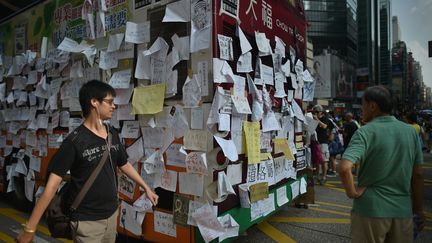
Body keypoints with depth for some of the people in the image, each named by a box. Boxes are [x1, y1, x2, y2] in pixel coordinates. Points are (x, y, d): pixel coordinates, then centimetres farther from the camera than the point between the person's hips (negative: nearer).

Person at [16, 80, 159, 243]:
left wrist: (146, 188, 17)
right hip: (87, 220, -5)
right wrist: (30, 228, -17)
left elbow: (124, 165, 13)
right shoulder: (75, 141, -17)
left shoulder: (113, 134, 1)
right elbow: (52, 184, -18)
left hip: (112, 213, 6)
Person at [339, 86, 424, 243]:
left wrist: (352, 192, -13)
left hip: (371, 209, -4)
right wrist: (418, 209, 15)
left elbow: (344, 168, -29)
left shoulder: (365, 132, -15)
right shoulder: (410, 131, 1)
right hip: (403, 210, 5)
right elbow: (418, 175, 6)